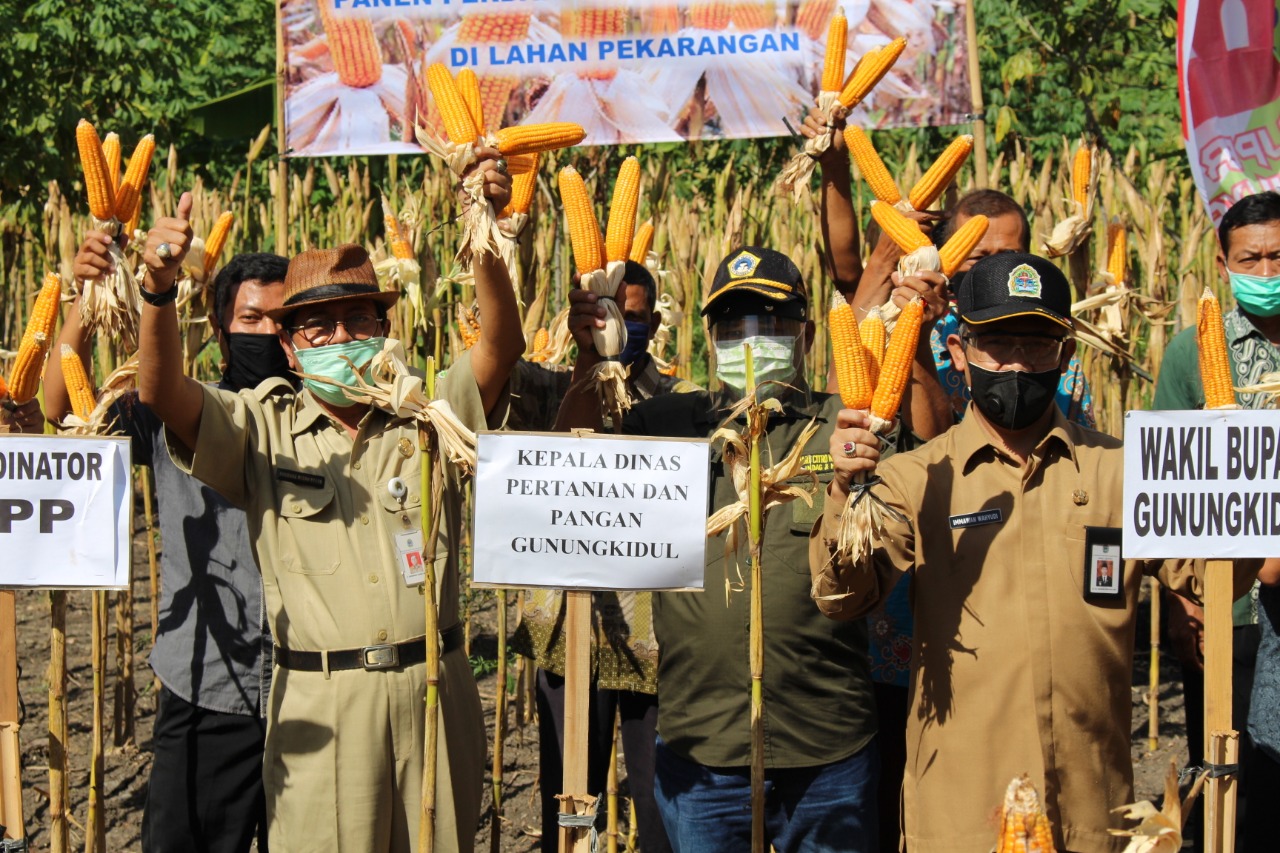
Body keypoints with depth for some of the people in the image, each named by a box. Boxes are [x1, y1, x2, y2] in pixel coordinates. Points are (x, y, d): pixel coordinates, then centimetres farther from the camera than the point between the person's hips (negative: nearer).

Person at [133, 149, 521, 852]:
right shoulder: (264, 430, 3)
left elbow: (501, 347, -9)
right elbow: (161, 392, -11)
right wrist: (159, 287, -29)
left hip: (432, 692, 2)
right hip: (318, 709, -1)